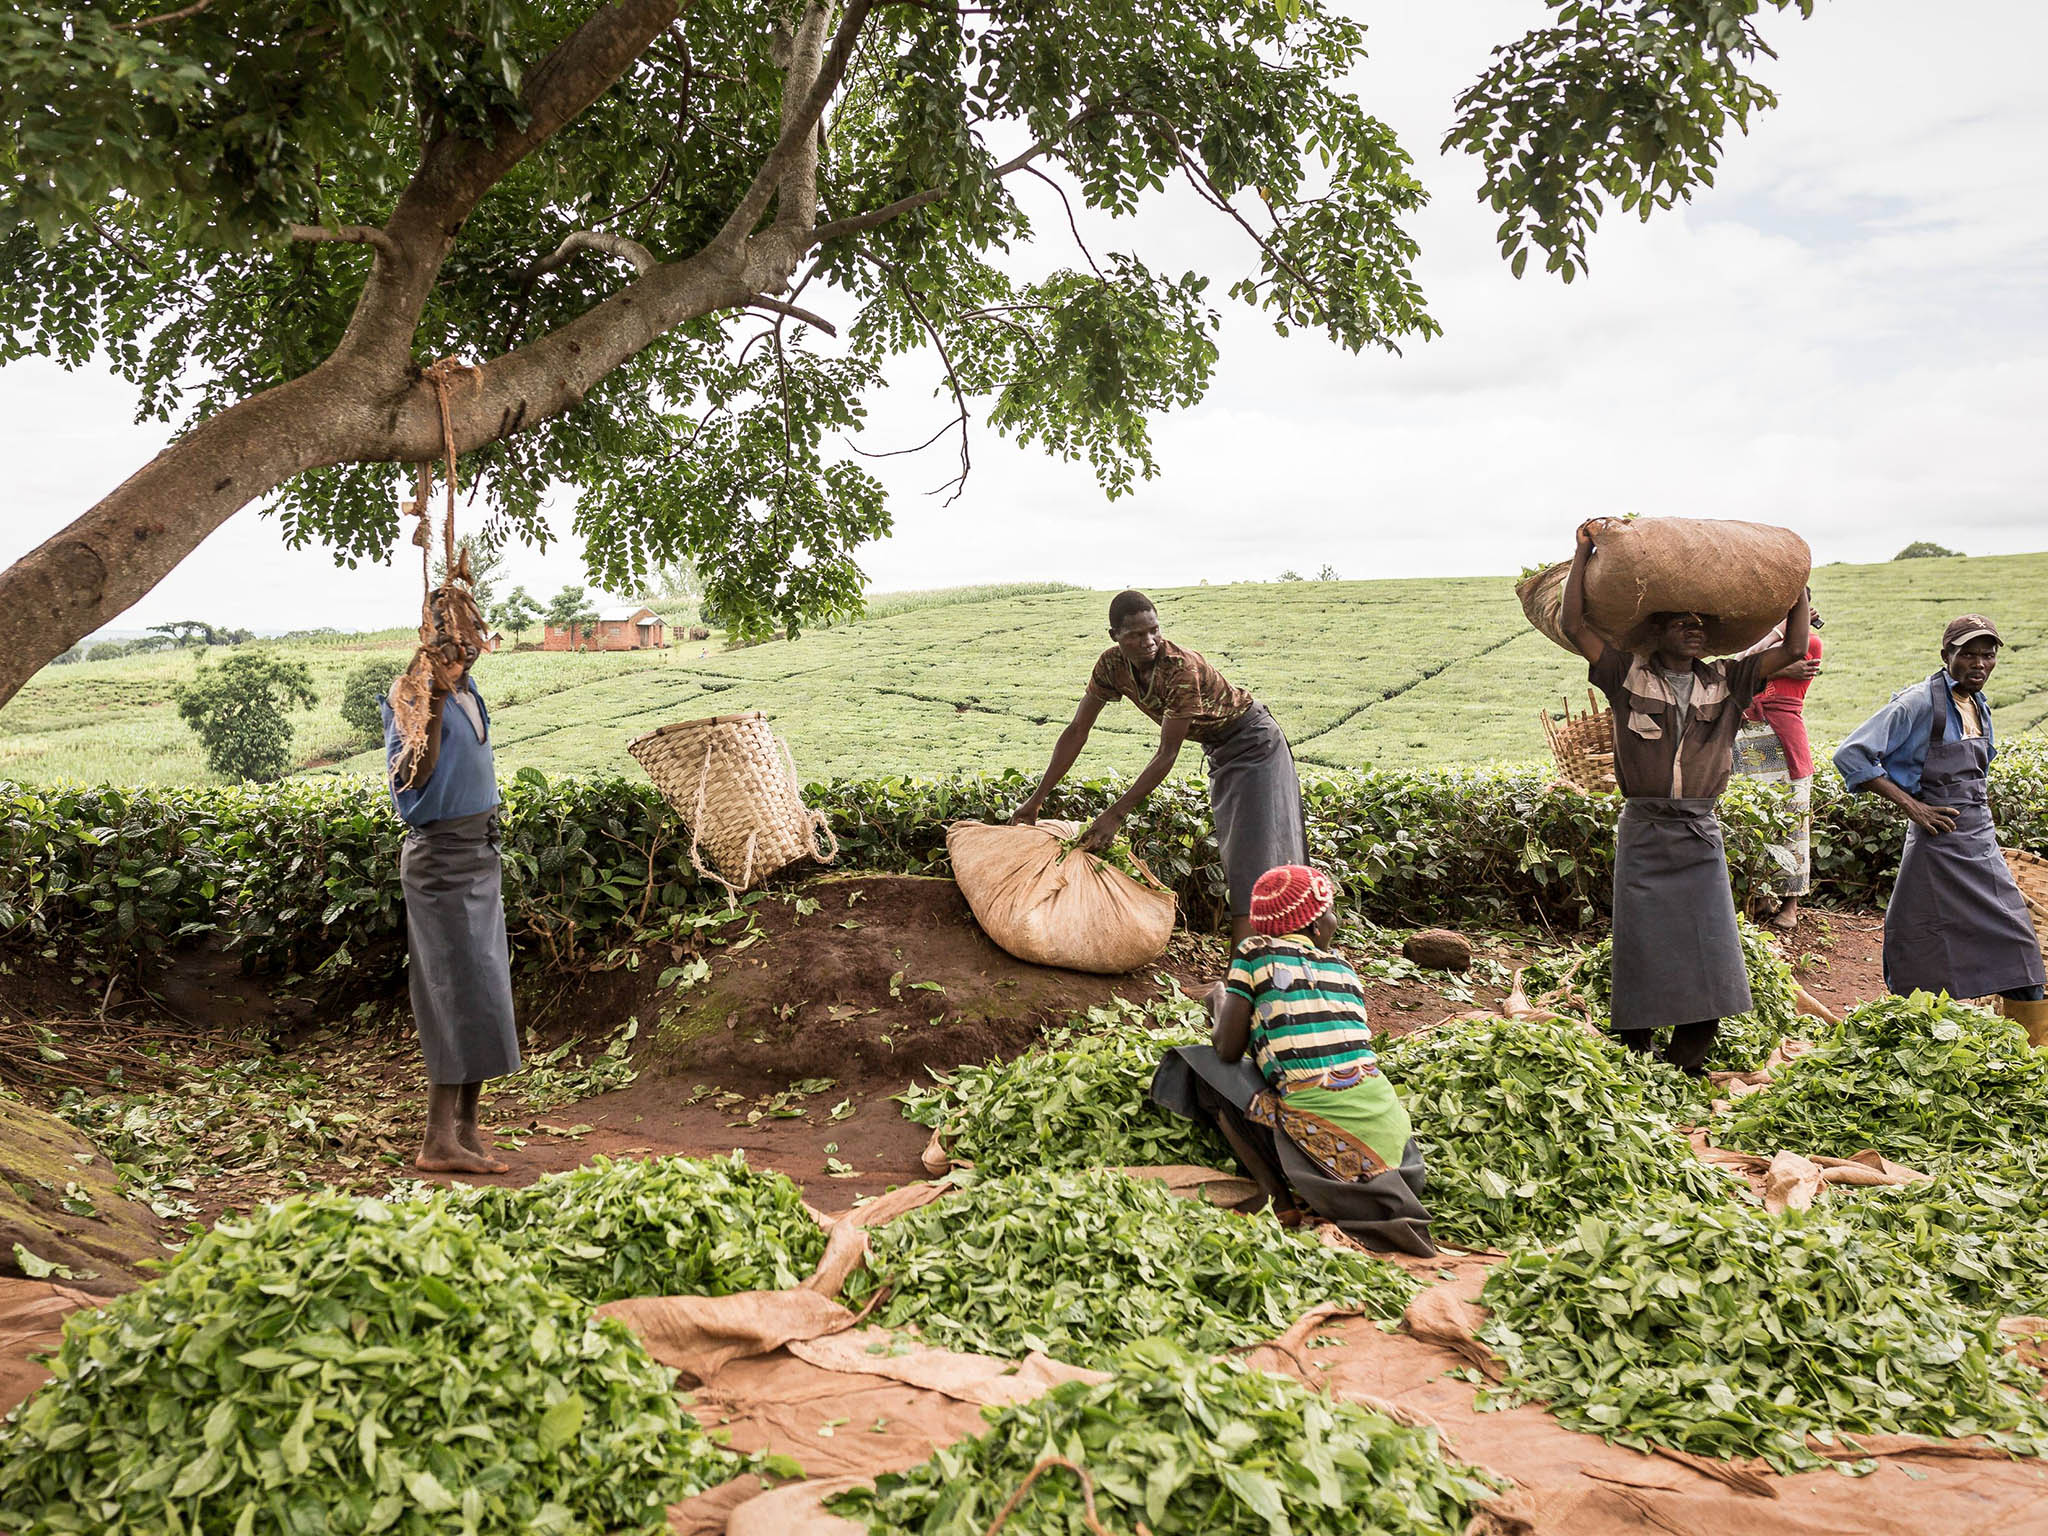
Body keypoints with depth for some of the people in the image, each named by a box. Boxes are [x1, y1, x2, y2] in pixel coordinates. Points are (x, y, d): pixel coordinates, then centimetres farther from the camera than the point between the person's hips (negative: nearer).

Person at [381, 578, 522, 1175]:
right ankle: (438, 1142, -4)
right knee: (463, 992, -9)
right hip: (441, 857, -9)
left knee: (482, 988, 10)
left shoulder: (467, 688, 11)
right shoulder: (412, 695, -13)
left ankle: (466, 1129, 17)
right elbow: (413, 778, -23)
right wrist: (433, 705, -28)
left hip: (480, 852, 9)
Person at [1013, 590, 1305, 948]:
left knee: (1255, 856, -12)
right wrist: (1037, 798, -9)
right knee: (1236, 855, 12)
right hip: (1219, 751, 8)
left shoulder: (1181, 667, -34)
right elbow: (1077, 731, -8)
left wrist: (1116, 814, -32)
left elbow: (1167, 754, -32)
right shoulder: (1112, 665, -14)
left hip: (1254, 743, -8)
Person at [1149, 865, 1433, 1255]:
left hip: (1322, 1134, -5)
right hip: (1387, 1126, 5)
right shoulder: (1341, 965, 13)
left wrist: (1218, 1008, 22)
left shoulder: (1254, 953, 0)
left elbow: (1227, 1049, 0)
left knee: (1205, 1067, 11)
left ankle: (1277, 1198, -2)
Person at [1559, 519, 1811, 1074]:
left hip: (1701, 835, 3)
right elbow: (1573, 625, -9)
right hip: (1644, 832, -3)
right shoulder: (1629, 675, 0)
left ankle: (1685, 1062, 13)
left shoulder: (1726, 682, 9)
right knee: (1643, 948, 1)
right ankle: (1636, 1064, 12)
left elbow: (1794, 649, 6)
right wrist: (1584, 553, -9)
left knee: (1708, 949, 0)